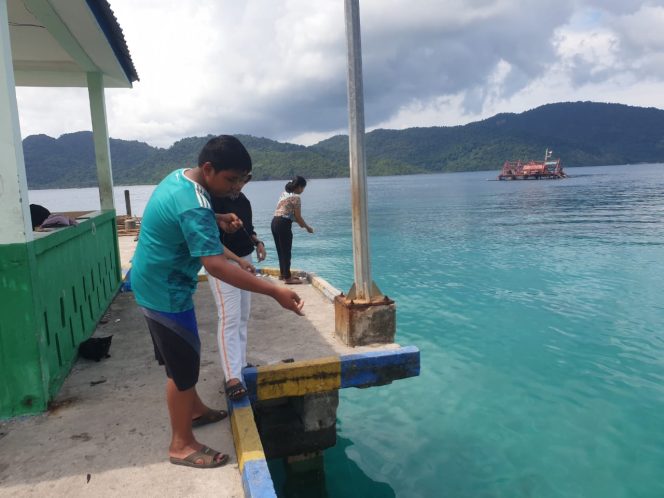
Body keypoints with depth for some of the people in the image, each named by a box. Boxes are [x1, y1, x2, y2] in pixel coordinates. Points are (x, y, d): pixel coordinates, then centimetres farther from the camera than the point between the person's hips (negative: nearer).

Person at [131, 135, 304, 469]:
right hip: (166, 292, -10)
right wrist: (275, 292, -42)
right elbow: (217, 266, -39)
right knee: (183, 365, 1)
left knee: (181, 357, 23)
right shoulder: (193, 206, -31)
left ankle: (195, 410, 43)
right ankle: (181, 445, 16)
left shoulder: (180, 177, 1)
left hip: (154, 284, 10)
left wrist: (218, 220, 2)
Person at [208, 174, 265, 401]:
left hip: (245, 261, 9)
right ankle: (232, 378, -20)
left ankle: (240, 364, 25)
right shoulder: (215, 200, -15)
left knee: (243, 318, 13)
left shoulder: (244, 200, 9)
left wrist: (258, 242, 3)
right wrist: (238, 260, -27)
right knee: (229, 318, -16)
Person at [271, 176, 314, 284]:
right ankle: (287, 278, 5)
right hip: (283, 224, -9)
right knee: (286, 251, -1)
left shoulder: (284, 193, 16)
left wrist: (300, 223, 22)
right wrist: (307, 227, 5)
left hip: (275, 222, 9)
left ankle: (282, 274, 28)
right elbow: (298, 217, -10)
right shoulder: (296, 197, -10)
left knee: (281, 250, 18)